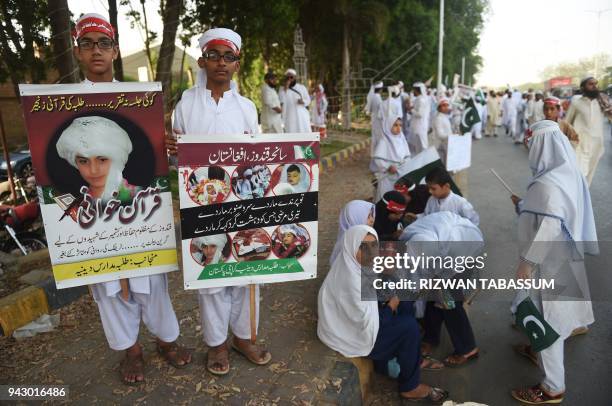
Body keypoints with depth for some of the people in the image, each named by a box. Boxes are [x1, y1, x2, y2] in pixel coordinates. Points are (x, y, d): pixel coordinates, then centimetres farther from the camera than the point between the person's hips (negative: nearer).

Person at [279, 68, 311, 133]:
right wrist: (285, 88, -15)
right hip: (290, 117, -1)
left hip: (302, 116, 2)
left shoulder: (302, 87, 8)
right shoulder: (283, 89, 4)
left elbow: (308, 100, 9)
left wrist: (303, 102, -12)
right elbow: (281, 101, -12)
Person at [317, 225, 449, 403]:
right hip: (350, 334, -9)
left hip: (355, 318, 9)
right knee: (409, 327, -11)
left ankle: (385, 359, 21)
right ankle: (410, 387, 10)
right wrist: (392, 304, -13)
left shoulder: (352, 263, -7)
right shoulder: (351, 281, -34)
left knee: (405, 304, 7)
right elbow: (369, 324, -28)